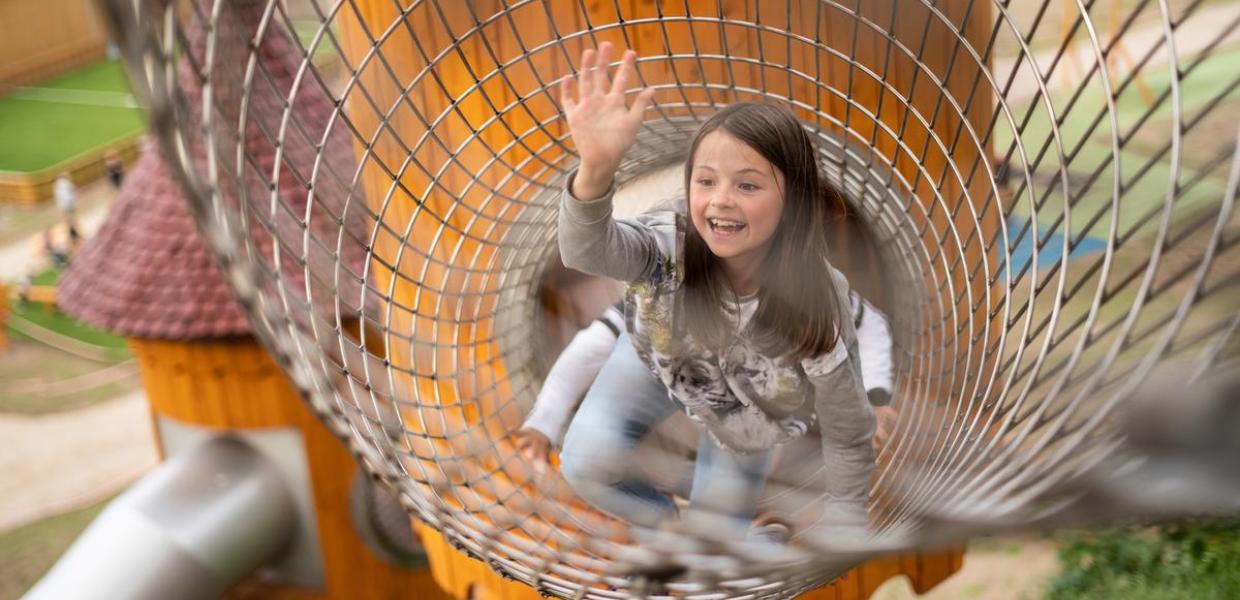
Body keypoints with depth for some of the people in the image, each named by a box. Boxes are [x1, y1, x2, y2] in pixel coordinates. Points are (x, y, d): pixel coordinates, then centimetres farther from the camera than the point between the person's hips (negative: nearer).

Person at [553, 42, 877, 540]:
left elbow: (848, 438, -23)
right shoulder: (670, 243, -38)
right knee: (585, 465, -14)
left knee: (714, 529, 5)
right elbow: (587, 251, -61)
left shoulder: (818, 306, -37)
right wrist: (596, 169, -82)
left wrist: (840, 535, -21)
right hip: (659, 364, 1)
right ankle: (669, 523, 17)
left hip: (747, 410, 0)